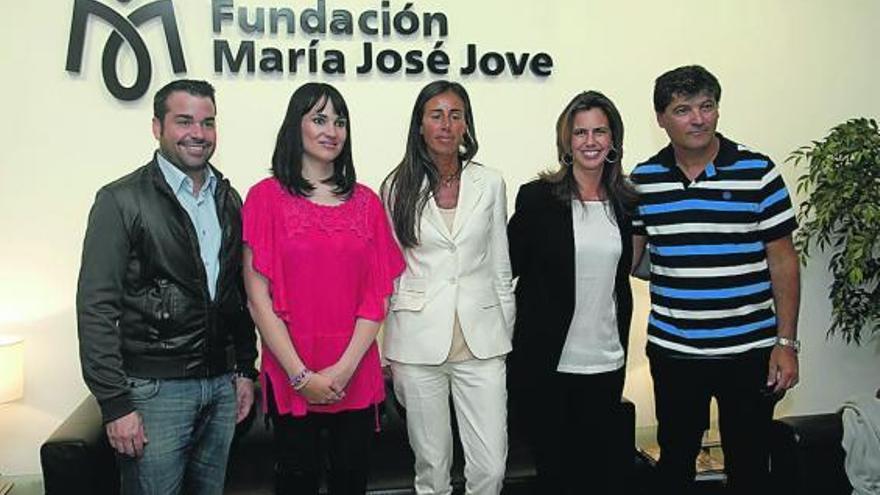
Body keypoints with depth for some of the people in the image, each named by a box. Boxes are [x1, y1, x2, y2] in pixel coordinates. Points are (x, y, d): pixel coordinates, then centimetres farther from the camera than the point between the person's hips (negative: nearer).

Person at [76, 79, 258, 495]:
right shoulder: (121, 200, -7)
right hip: (154, 388, -5)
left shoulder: (229, 200, 10)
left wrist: (245, 369, 11)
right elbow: (96, 307, -11)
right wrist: (115, 403, -15)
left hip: (221, 384, 5)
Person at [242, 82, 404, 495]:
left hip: (356, 376, 3)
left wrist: (345, 368, -9)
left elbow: (378, 296, 2)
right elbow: (258, 297, -6)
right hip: (291, 375, -2)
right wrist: (301, 374, -10)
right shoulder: (266, 197, -2)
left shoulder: (365, 201, 7)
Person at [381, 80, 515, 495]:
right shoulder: (398, 187, 1)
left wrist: (505, 335, 10)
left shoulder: (489, 184, 5)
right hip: (418, 341, -1)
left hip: (481, 340, 1)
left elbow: (500, 267, 10)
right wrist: (387, 351, 5)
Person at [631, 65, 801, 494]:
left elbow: (782, 261, -3)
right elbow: (629, 257, 11)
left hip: (749, 349, -1)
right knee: (675, 458, 16)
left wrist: (786, 342, -5)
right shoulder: (643, 179, 1)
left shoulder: (758, 172, -5)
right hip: (672, 350, 2)